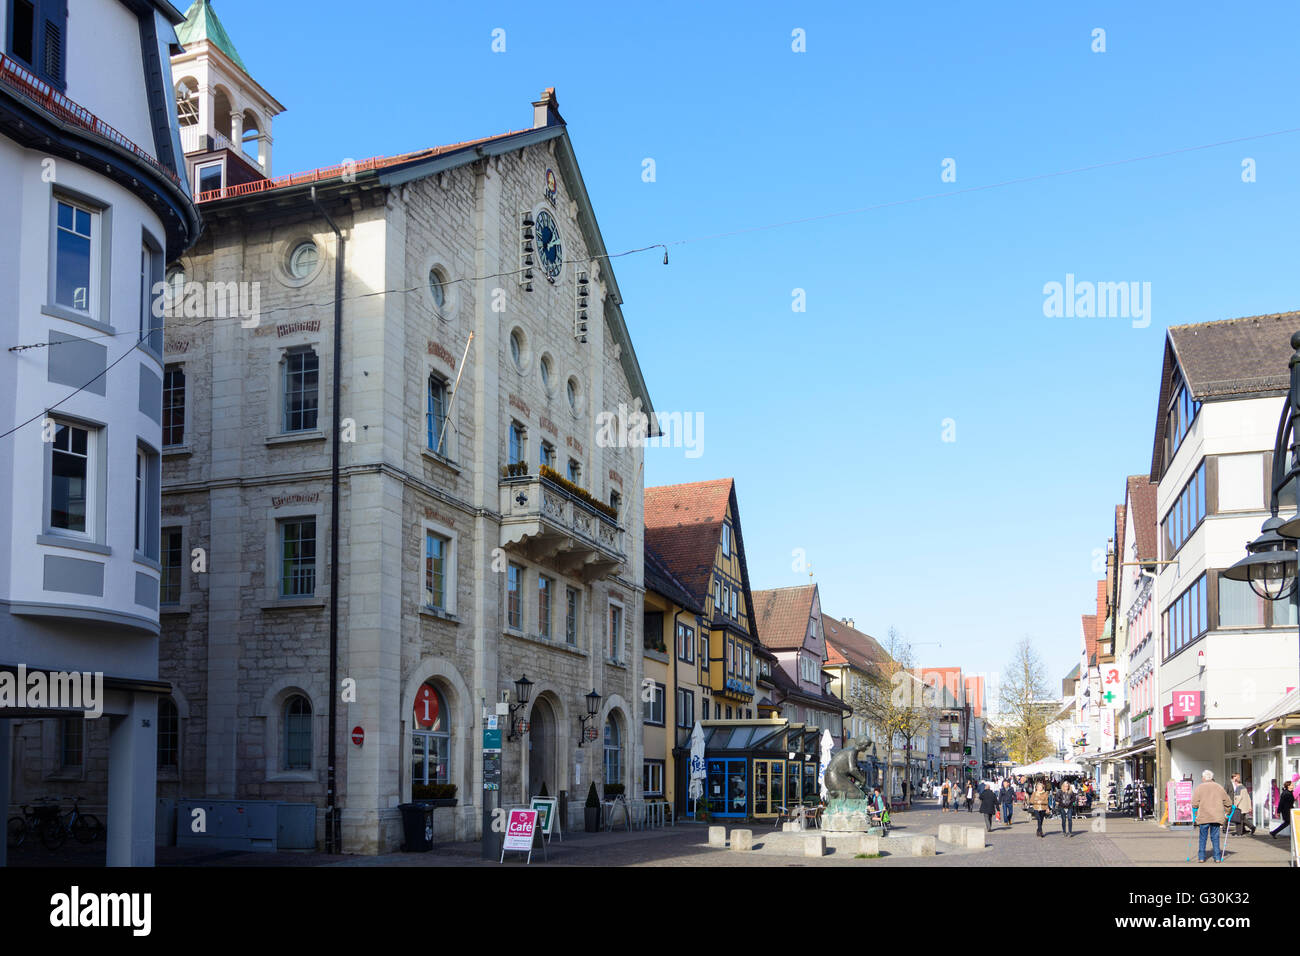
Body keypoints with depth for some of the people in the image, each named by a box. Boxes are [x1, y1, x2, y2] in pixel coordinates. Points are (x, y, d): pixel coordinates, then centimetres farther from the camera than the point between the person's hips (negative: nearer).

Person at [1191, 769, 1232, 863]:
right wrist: (1227, 814, 24)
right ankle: (1217, 857, 4)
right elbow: (1228, 803, 13)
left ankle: (1201, 857, 5)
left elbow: (1195, 804, -3)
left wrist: (1195, 816, 7)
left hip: (1203, 816, -2)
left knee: (1203, 837, 6)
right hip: (1217, 817, 2)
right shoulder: (1219, 788, 11)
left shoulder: (1199, 788, 2)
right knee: (1215, 837, 8)